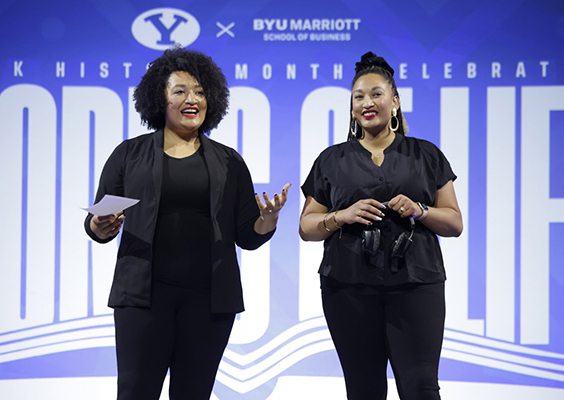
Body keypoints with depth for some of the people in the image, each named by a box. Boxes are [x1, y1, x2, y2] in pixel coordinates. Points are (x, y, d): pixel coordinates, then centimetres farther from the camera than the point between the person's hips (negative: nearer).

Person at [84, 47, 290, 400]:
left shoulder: (228, 162, 12)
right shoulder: (130, 154, 8)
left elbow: (247, 237, 10)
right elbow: (97, 221, 9)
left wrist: (268, 220, -10)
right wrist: (100, 228, -13)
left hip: (209, 297, 2)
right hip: (144, 292, -1)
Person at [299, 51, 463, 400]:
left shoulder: (426, 155, 12)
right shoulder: (332, 160, 13)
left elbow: (454, 223, 10)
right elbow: (306, 227, 11)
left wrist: (420, 212, -9)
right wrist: (342, 217, -8)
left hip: (415, 283, -1)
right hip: (350, 289, 1)